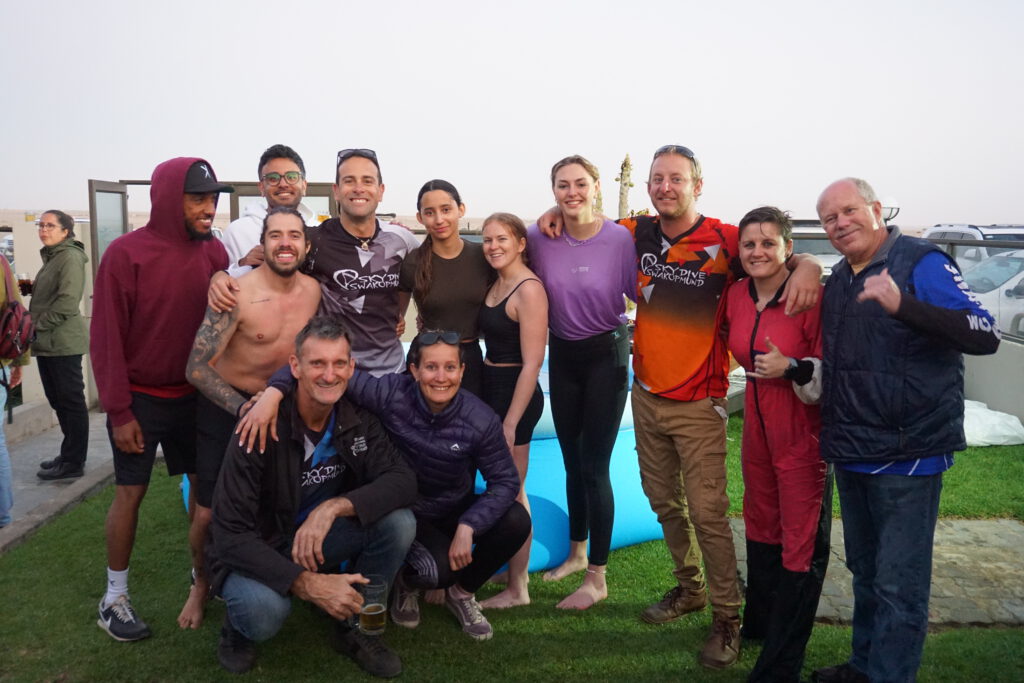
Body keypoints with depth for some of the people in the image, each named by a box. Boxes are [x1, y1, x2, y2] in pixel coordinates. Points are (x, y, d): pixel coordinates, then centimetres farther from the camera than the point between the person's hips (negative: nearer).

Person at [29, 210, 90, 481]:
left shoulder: (70, 256, -12)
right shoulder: (51, 257, 18)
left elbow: (67, 301, -21)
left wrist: (36, 325, -15)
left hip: (63, 342, -10)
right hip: (47, 342, 10)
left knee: (71, 401, -2)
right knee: (58, 401, 15)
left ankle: (73, 462, 5)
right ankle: (69, 455, 25)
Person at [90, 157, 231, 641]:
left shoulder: (213, 251, -2)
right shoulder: (126, 253, -14)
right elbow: (105, 338, -11)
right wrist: (118, 410, -12)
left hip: (195, 394, 4)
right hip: (140, 398, -4)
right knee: (130, 492, 4)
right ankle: (114, 597, 19)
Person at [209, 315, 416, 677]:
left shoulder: (357, 417, -10)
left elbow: (402, 480, -19)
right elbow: (230, 534, -26)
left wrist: (333, 507, -34)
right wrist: (306, 583, -35)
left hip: (319, 538, 5)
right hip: (256, 551, -4)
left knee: (399, 522, -21)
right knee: (264, 610, -37)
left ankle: (355, 627, 3)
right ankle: (238, 627, 3)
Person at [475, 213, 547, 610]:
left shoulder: (528, 290, -16)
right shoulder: (496, 283, 10)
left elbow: (532, 362, -19)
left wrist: (510, 423, -21)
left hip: (515, 395, -9)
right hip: (492, 388, 9)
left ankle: (516, 589, 16)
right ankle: (518, 573, 33)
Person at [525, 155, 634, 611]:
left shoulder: (620, 239, -15)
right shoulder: (540, 238, -5)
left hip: (606, 355, -4)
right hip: (562, 355, 4)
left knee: (594, 468, -3)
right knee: (572, 464, 16)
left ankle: (597, 578, 11)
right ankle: (577, 553, 36)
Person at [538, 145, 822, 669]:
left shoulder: (724, 240, -12)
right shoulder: (637, 233, 2)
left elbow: (790, 258, -5)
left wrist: (807, 266, -27)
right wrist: (559, 213, 1)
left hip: (698, 403, -5)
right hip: (646, 394, 6)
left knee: (706, 510, -5)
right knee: (664, 500, 17)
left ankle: (726, 616, 11)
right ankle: (689, 587, 37)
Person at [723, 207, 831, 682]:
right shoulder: (736, 295, 1)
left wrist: (791, 368, -27)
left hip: (803, 430, -6)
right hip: (758, 424, 7)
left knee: (801, 544, 0)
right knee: (761, 524, 21)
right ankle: (758, 623, 41)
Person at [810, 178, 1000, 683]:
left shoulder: (921, 262, -11)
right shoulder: (839, 279, 11)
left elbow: (986, 335, -23)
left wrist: (902, 305, -35)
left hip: (907, 453, -7)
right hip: (851, 453, 8)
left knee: (898, 585, -1)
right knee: (865, 570, 20)